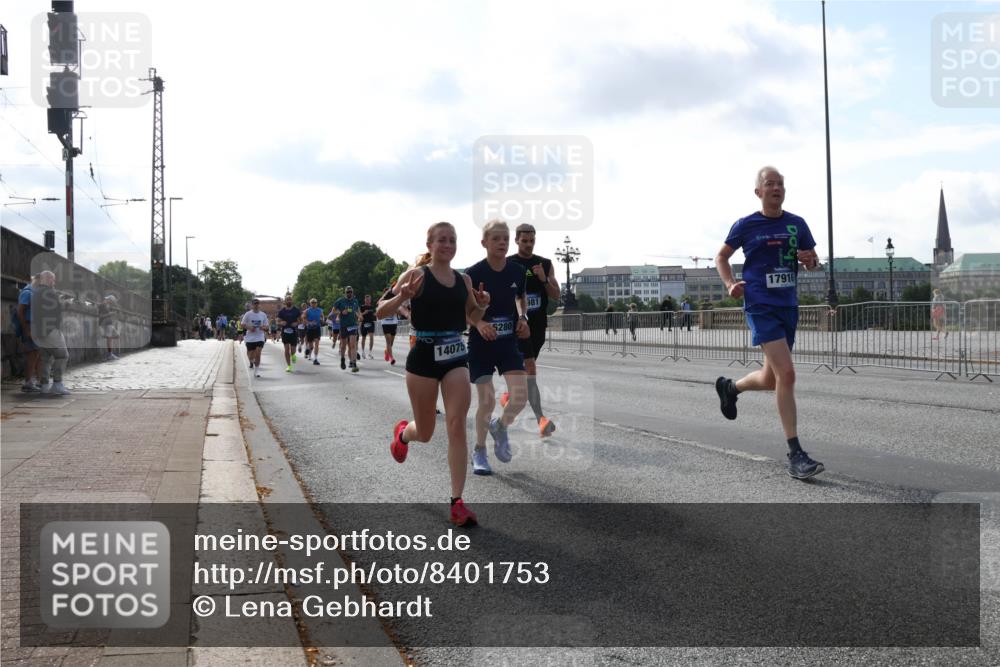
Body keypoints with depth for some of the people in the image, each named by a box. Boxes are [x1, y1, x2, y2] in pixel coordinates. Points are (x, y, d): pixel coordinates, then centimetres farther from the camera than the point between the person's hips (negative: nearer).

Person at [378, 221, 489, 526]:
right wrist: (402, 296, -27)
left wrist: (482, 305, -2)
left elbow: (472, 318, 20)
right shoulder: (417, 274, -7)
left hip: (456, 357, 3)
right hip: (424, 357, -3)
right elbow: (380, 311, -7)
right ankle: (403, 433, 48)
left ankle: (457, 502, -5)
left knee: (457, 426, -10)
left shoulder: (464, 280, 7)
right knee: (425, 433, 9)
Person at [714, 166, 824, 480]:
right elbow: (721, 257, 11)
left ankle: (729, 387, 45)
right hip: (761, 306, -5)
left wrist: (810, 260, -9)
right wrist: (730, 285, -7)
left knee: (771, 379, 13)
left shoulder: (797, 224, 8)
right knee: (786, 373, -18)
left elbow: (814, 262, 15)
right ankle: (795, 454, -14)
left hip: (789, 306, 5)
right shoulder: (746, 225, -2)